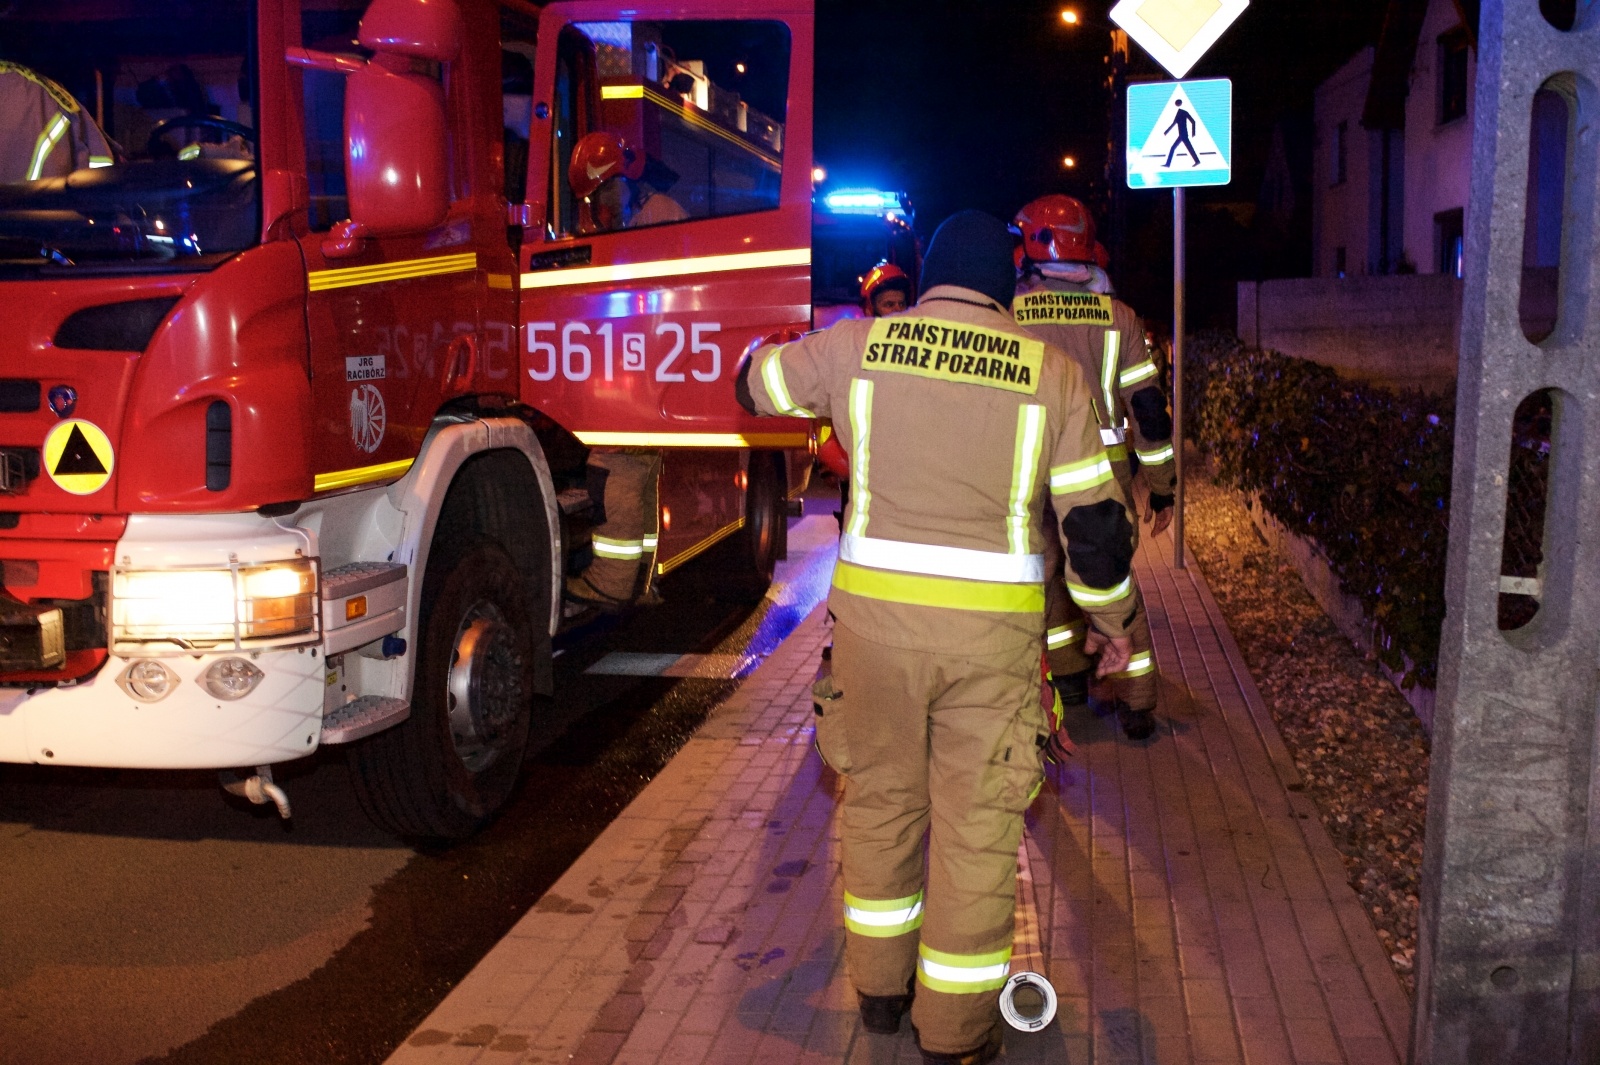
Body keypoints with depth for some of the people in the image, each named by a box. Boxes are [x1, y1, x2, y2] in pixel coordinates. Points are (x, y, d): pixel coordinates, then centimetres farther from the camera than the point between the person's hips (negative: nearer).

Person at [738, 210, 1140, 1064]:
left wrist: (802, 348, 39)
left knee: (878, 799, 18)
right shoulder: (1050, 371, 1)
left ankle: (879, 988, 33)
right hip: (993, 631, -1)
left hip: (875, 613, 2)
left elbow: (756, 384, 19)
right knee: (976, 823, 8)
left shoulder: (857, 345, 2)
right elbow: (1092, 517, 2)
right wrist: (1116, 620, 16)